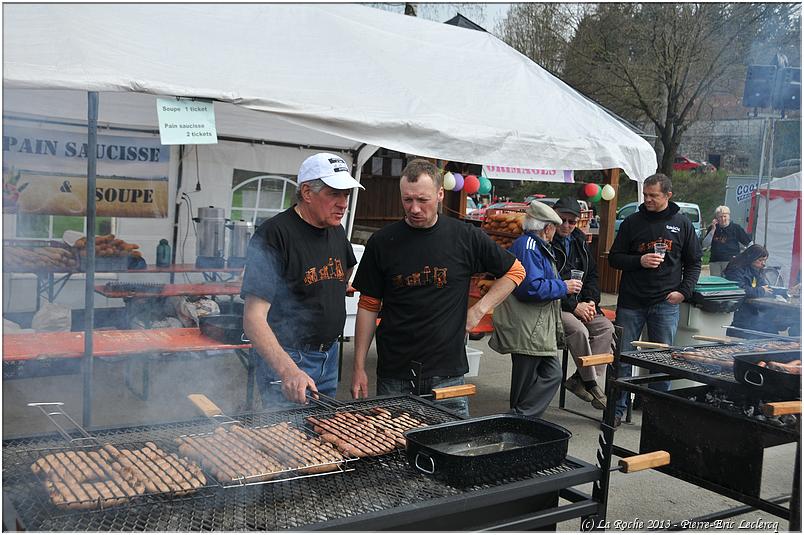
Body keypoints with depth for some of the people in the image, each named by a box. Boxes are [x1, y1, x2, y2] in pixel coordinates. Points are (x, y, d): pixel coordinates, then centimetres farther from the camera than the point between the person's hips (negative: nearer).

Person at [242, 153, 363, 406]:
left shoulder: (337, 231, 6)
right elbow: (253, 319, -25)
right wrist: (288, 371, -37)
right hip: (284, 356, -7)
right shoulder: (273, 235, -18)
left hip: (329, 355, 8)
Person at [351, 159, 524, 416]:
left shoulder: (465, 237, -2)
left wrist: (479, 309, 0)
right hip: (394, 376, 0)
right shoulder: (383, 242, -1)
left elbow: (514, 271, 11)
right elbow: (368, 307, 4)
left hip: (448, 373, 0)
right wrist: (359, 367, 2)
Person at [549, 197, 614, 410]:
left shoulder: (580, 243, 14)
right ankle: (591, 384, -14)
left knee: (606, 327, -11)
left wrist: (591, 301, 2)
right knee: (578, 330, -29)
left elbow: (592, 275, 21)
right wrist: (574, 306, -16)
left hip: (580, 304, 8)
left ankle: (579, 379, -10)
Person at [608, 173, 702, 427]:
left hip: (666, 303, 0)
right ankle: (617, 408, 13)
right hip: (631, 301, 0)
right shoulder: (632, 222, 4)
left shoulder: (682, 223, 6)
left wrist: (683, 291, -1)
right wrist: (639, 261, -12)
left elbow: (694, 263, 13)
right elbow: (614, 258, 6)